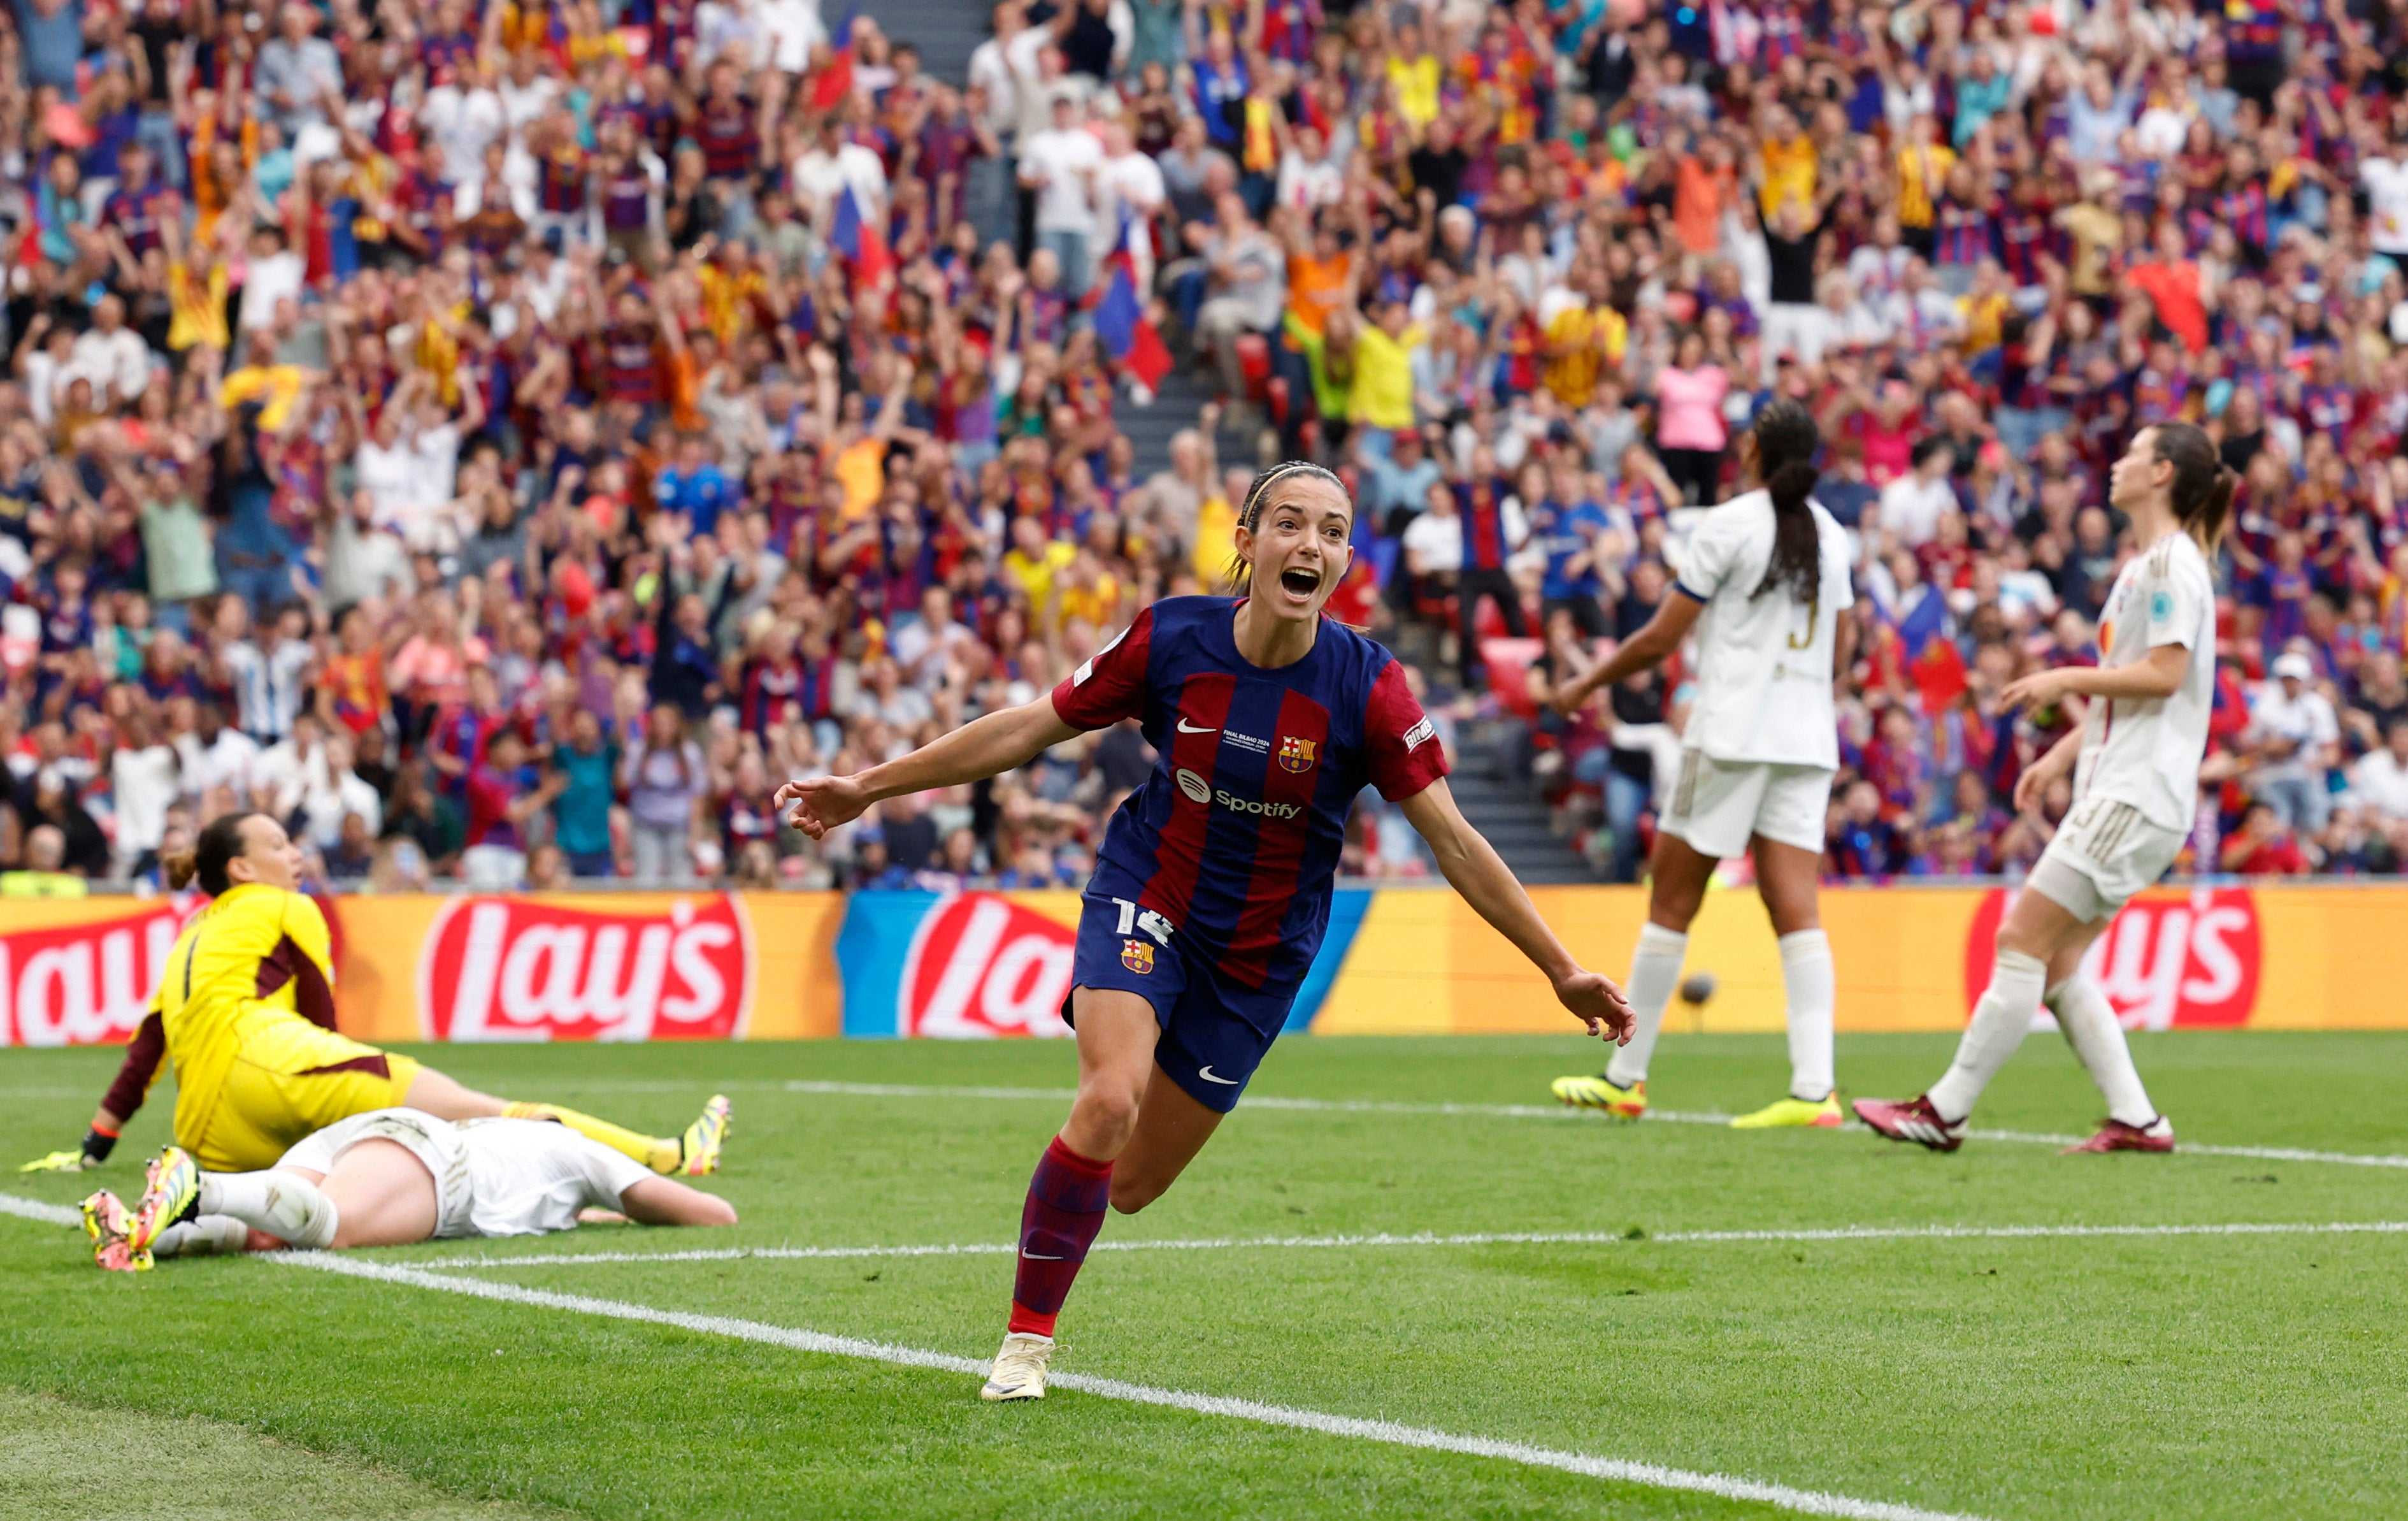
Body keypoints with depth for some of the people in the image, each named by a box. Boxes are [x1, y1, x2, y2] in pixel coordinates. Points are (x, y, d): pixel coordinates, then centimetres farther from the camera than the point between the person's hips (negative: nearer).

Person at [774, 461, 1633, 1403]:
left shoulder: (1366, 688, -18)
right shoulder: (1171, 639, -15)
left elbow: (1454, 842, -12)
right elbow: (1025, 731, -2)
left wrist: (1562, 971, -14)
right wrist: (871, 786, 0)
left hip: (1260, 954, 1)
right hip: (1146, 902, -1)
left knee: (1128, 1186, 4)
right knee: (1110, 1102, -27)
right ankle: (1026, 1341, -13)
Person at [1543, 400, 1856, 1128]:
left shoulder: (1730, 524, -7)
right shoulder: (1830, 533, 10)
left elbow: (1660, 639, -6)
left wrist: (1586, 685, 8)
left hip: (1730, 737, -5)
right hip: (1807, 740, 5)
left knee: (1670, 903, 4)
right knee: (1797, 911, -3)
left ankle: (1625, 1078, 9)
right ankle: (1814, 1088, -15)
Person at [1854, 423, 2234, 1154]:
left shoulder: (2172, 560, -10)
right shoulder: (2145, 565, 20)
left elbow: (2164, 675, -19)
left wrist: (2067, 679, -13)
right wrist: (2063, 755, 21)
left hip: (2136, 794, -10)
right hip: (2116, 788, 10)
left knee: (2022, 941, -10)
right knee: (2056, 964, 7)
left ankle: (1944, 1112, -8)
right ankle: (2135, 1120, 5)